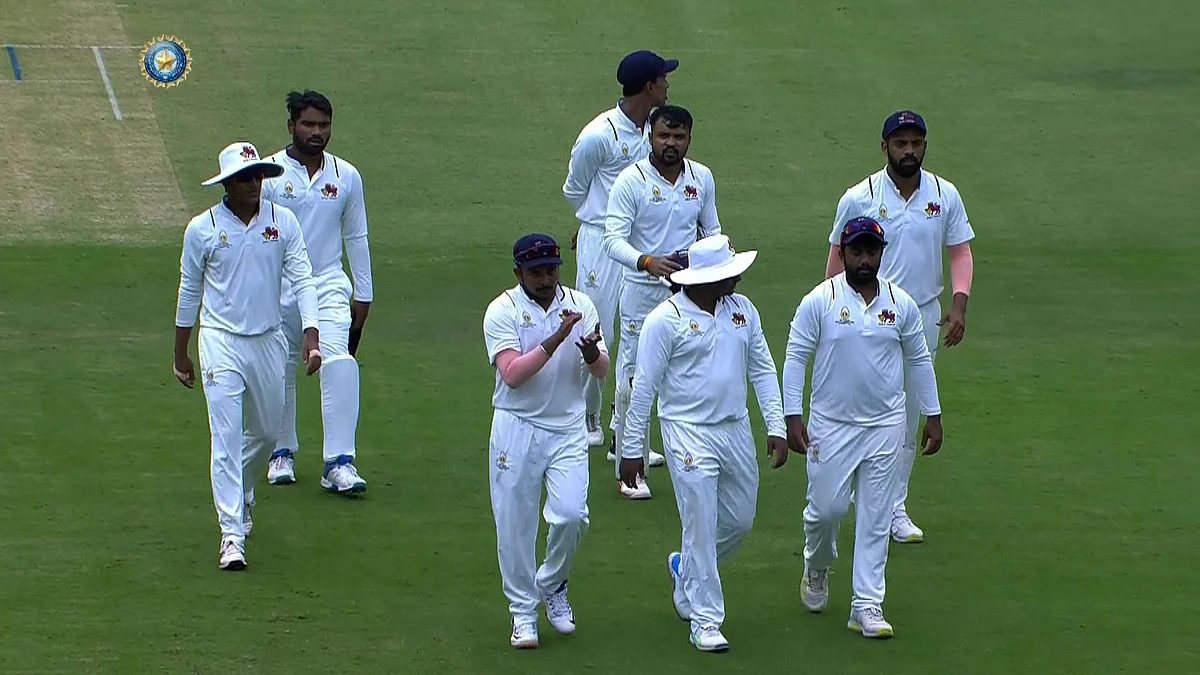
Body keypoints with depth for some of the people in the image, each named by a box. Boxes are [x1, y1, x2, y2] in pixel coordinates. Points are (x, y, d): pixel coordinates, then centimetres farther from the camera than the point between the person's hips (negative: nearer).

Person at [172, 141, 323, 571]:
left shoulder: (283, 221, 0)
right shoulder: (202, 229, -5)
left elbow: (302, 278, -3)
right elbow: (190, 291, 5)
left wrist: (311, 335, -15)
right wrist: (181, 354, 10)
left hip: (269, 340, 3)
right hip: (221, 341, -3)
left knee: (267, 432, 17)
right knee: (227, 437, -11)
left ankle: (241, 497, 44)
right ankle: (232, 533, -13)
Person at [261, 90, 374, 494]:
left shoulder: (346, 176, 5)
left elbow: (356, 237, 12)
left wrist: (363, 293, 11)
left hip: (329, 284, 1)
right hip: (278, 289, 0)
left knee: (339, 363, -18)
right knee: (280, 372, 8)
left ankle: (340, 462, -20)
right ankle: (282, 452, 29)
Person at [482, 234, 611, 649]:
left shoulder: (580, 305, 3)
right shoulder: (502, 311, -7)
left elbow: (602, 373, 0)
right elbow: (512, 373, -20)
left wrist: (592, 353, -24)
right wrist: (557, 339, -28)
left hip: (568, 430, 2)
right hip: (517, 428, -2)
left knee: (571, 515, -11)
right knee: (515, 524, 1)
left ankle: (552, 586, 16)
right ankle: (523, 611, 16)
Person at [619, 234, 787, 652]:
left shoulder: (742, 310, 4)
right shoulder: (666, 320, -13)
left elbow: (762, 369, 11)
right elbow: (644, 387, -8)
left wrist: (776, 426, 3)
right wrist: (631, 450, -7)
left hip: (736, 429, 6)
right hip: (689, 433, -6)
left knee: (740, 520, 13)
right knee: (701, 528, -4)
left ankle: (685, 570, 40)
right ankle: (704, 620, 5)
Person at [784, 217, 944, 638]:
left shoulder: (901, 304, 2)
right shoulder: (819, 301, -7)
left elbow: (919, 360, 12)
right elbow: (795, 358, -5)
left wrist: (933, 416, 13)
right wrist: (793, 418, -11)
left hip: (885, 426, 2)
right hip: (831, 425, -2)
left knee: (875, 519, 2)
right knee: (826, 507, 1)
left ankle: (867, 606, 5)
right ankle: (817, 568, 33)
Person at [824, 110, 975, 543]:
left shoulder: (945, 195, 1)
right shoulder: (858, 199, -7)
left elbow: (960, 251, 7)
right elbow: (839, 260, 1)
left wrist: (959, 306, -6)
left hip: (924, 317, 3)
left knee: (909, 417, 9)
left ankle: (895, 508, 19)